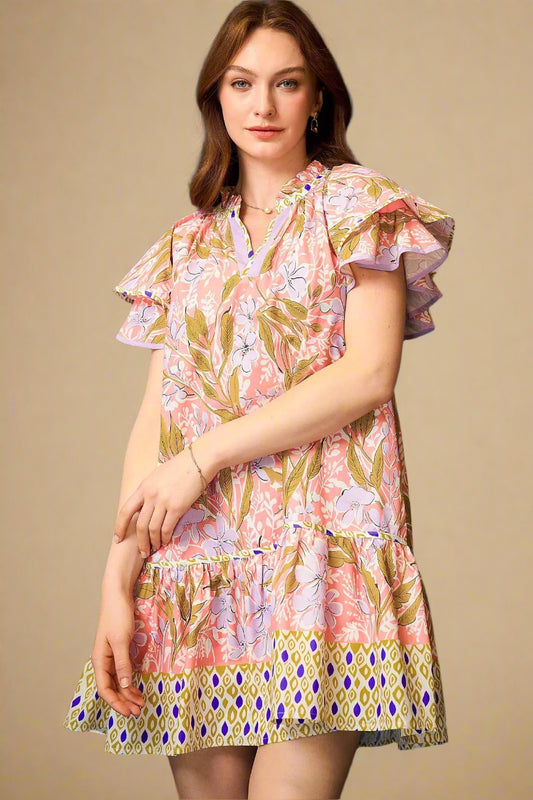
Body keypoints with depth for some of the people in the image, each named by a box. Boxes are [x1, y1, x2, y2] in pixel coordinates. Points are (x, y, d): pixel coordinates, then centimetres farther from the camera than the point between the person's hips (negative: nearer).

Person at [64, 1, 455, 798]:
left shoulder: (354, 203, 6)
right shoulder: (189, 245, 18)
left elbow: (370, 374, -7)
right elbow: (156, 415, 11)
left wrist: (203, 456, -10)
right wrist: (118, 579, -1)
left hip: (320, 544, -4)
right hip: (196, 558, 4)